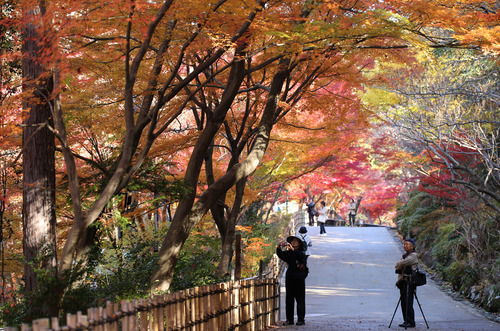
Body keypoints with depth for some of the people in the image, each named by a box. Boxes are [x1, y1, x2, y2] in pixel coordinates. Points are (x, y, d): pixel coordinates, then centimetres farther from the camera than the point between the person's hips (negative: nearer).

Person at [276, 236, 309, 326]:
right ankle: (289, 319, 9)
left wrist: (293, 249, -37)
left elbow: (300, 255, -24)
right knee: (289, 299, 5)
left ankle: (301, 319, -1)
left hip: (299, 279, -4)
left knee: (300, 299, -3)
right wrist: (279, 248, -21)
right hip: (289, 278, 4)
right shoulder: (288, 253, 10)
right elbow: (280, 255, -3)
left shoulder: (301, 253, -3)